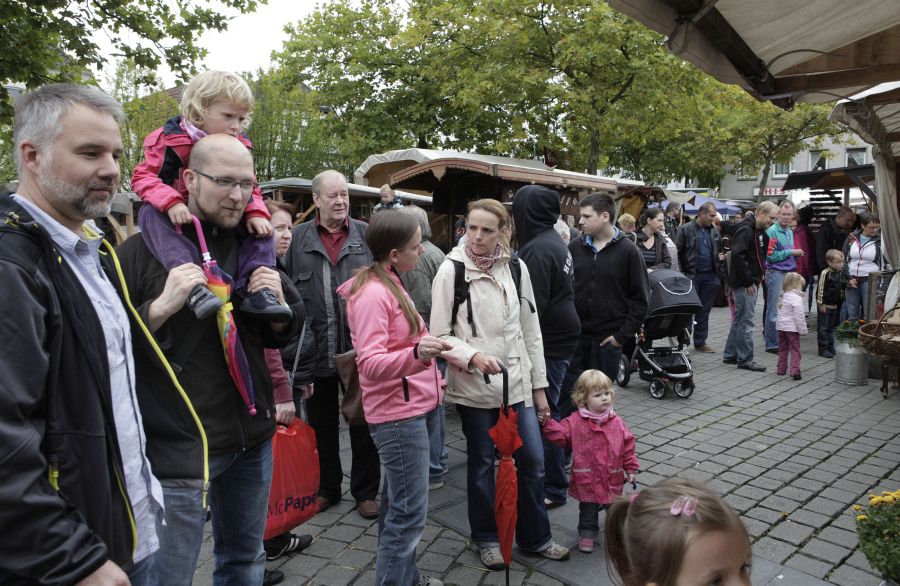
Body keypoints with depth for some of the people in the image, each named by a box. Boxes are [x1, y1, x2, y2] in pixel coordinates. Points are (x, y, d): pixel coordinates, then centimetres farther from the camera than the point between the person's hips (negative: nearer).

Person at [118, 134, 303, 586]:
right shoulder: (142, 250, -9)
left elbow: (280, 336, 14)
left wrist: (278, 305, -7)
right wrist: (163, 306, -26)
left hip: (252, 437, 5)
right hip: (177, 446, -5)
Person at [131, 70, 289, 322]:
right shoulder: (170, 140, -14)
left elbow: (249, 187, 4)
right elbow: (143, 176, -18)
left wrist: (255, 212, -19)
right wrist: (171, 202, -37)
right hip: (178, 215, -4)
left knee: (258, 225, -14)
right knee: (150, 213, -35)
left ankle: (254, 289, -24)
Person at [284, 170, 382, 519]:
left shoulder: (366, 235, 3)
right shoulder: (298, 238, 4)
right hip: (316, 348, 1)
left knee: (363, 423, 10)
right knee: (322, 424, 16)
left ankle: (365, 491, 27)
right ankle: (327, 487, 34)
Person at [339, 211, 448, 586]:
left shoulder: (390, 284, 11)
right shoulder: (373, 293, -19)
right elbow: (371, 364, -27)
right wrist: (417, 353, -43)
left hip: (407, 408, 10)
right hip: (398, 413, -10)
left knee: (397, 503, 20)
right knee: (410, 512, -4)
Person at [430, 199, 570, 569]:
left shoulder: (516, 268, 2)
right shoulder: (451, 270, -10)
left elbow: (530, 330, 7)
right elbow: (440, 336, -8)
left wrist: (539, 384, 9)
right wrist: (472, 355, -26)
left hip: (516, 383, 4)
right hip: (473, 386, -3)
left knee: (532, 460, 10)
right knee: (482, 464, 12)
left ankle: (534, 536, 32)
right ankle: (487, 538, 34)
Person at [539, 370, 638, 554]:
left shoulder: (616, 422, -3)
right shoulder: (575, 421, -11)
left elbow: (627, 445, 3)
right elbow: (561, 435, -13)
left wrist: (631, 468, 4)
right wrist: (547, 423, -27)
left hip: (613, 477, 3)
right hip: (587, 478, -2)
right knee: (588, 509, 11)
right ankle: (587, 533, 29)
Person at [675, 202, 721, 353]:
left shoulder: (714, 230, 10)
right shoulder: (686, 229, -5)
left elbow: (718, 250, 17)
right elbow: (677, 252, -6)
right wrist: (682, 272, -11)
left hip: (710, 276, 5)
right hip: (692, 276, -5)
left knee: (704, 311, 11)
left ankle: (700, 342, 20)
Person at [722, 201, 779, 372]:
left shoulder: (760, 231, 14)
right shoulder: (745, 230, -16)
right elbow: (737, 256, -25)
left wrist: (759, 275, 12)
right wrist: (748, 281, -21)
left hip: (751, 281, 10)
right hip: (744, 284, -10)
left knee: (739, 319, 14)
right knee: (745, 321, -5)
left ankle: (730, 355, 23)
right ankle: (745, 359, 3)